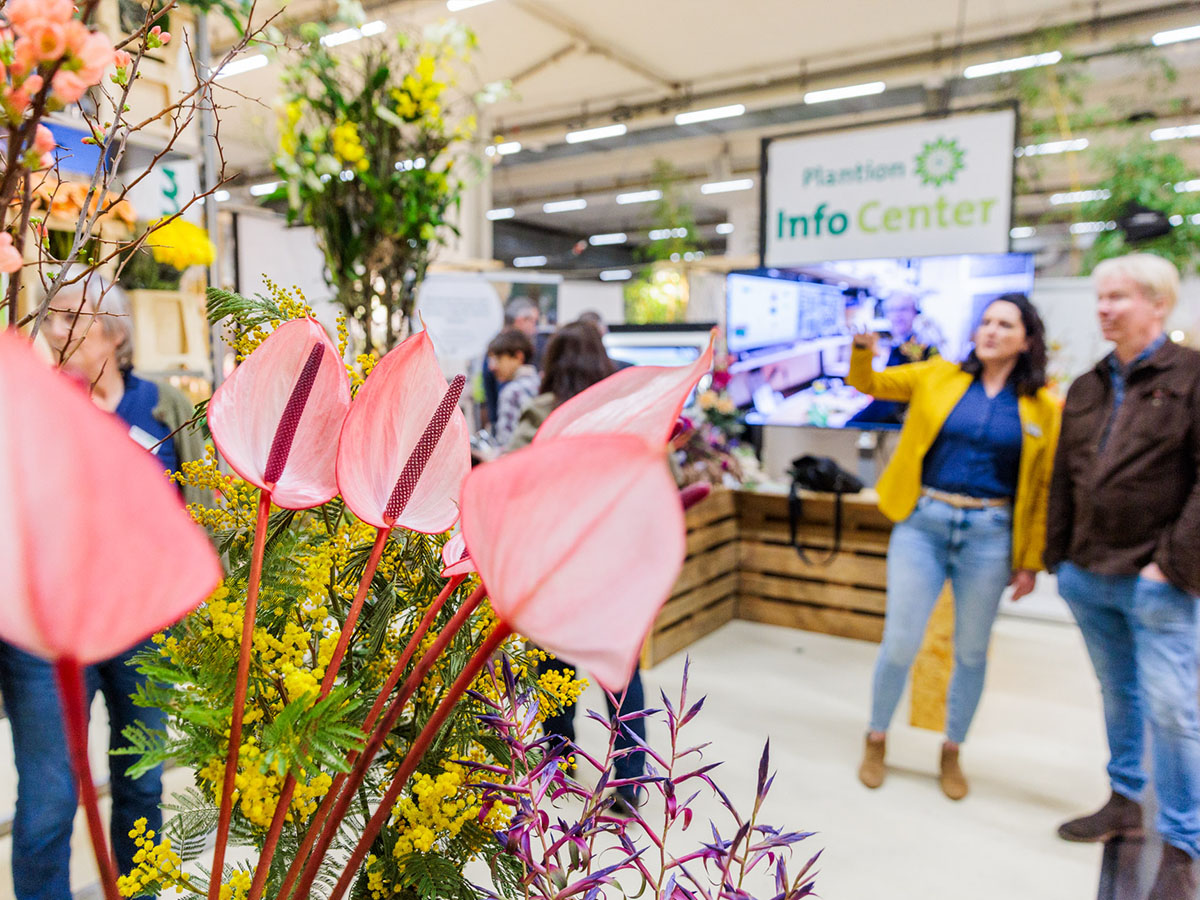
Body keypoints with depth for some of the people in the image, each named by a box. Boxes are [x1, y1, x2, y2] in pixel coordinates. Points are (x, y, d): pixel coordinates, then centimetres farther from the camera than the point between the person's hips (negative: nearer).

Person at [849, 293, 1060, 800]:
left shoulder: (1042, 408, 2)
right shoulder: (939, 377, 4)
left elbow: (1042, 489, 3)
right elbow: (867, 383, 9)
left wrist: (1030, 561, 3)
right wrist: (863, 348, -13)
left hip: (989, 535, 1)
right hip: (923, 524, 0)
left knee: (971, 651, 12)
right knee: (900, 643, 1)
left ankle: (951, 753, 33)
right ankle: (876, 740, 25)